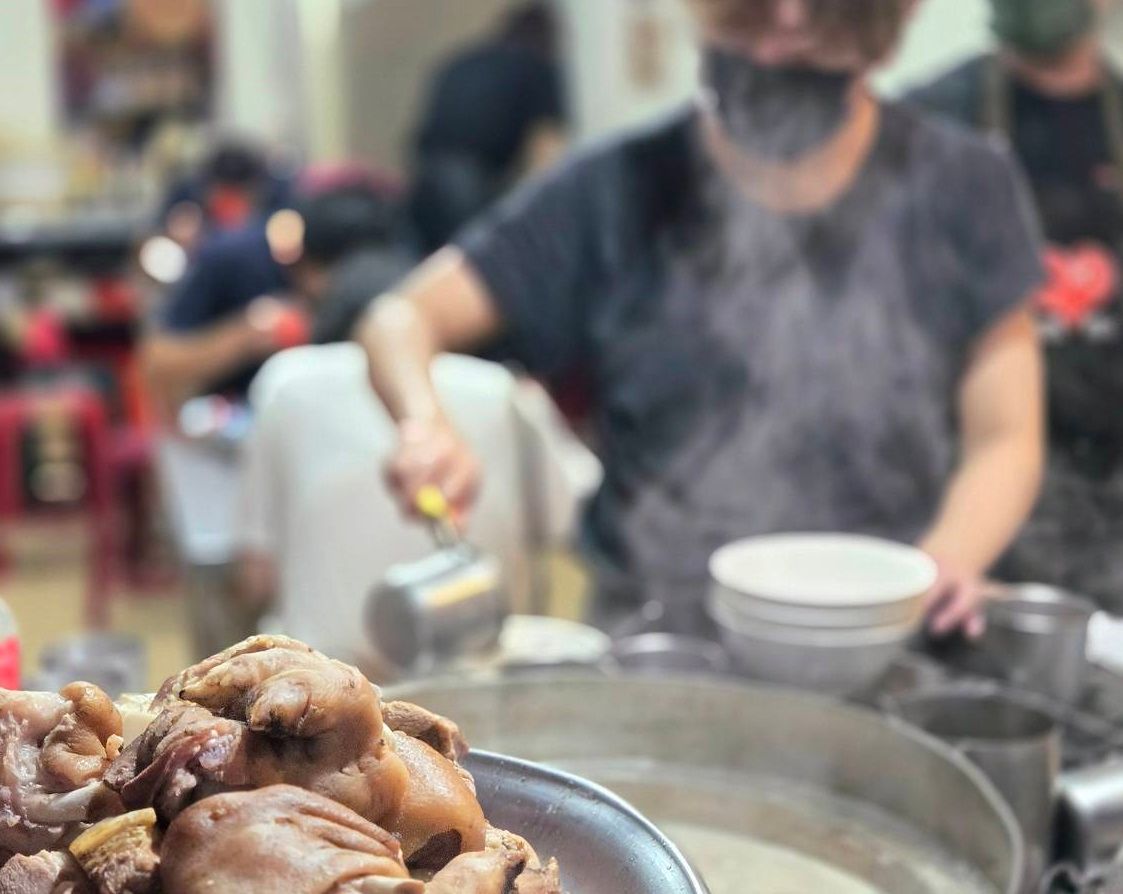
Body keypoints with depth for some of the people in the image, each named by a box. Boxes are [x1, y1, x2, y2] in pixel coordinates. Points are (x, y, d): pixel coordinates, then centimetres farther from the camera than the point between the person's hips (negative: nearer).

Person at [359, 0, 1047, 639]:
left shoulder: (961, 188, 8)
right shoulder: (624, 191, 6)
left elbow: (1005, 438, 6)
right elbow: (403, 319, 6)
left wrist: (943, 566, -14)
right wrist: (426, 422, -17)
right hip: (652, 653, 0)